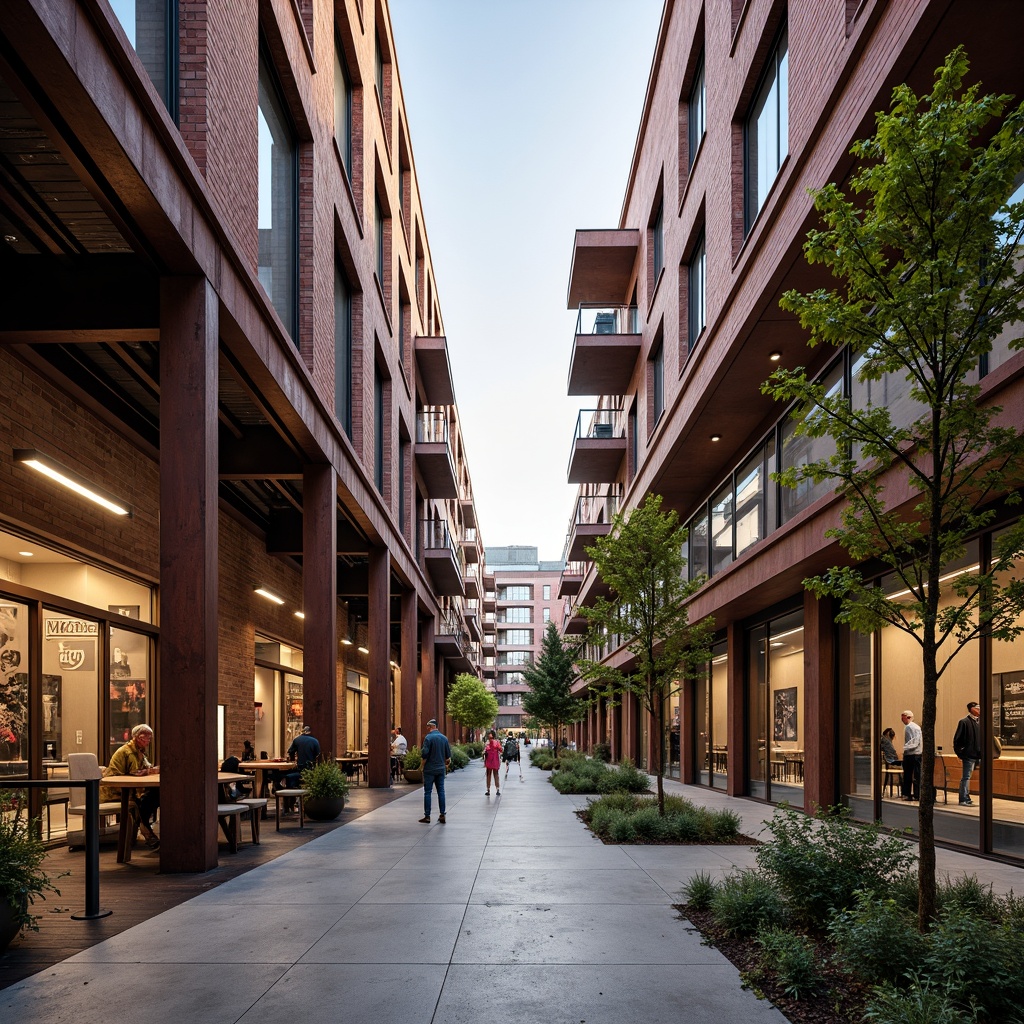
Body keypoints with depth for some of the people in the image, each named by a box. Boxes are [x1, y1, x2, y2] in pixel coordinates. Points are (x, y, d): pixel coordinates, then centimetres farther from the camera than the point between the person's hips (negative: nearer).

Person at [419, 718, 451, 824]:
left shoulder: (428, 738, -13)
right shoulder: (444, 738, 5)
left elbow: (425, 753, -18)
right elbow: (448, 755, 7)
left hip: (430, 769, -5)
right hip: (441, 769, 5)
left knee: (427, 792, 1)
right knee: (441, 791, 9)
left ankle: (427, 816, 2)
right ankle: (442, 814, 9)